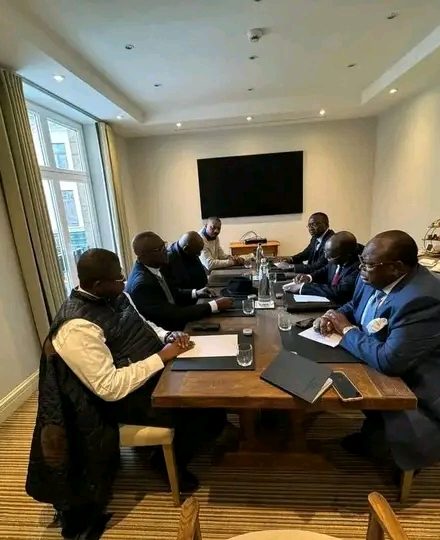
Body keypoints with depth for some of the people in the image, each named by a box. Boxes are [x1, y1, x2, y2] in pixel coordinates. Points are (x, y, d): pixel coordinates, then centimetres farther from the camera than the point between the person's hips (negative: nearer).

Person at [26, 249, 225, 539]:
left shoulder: (114, 297, -2)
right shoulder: (78, 327, -28)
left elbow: (143, 326, 12)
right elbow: (110, 388, -28)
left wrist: (168, 336, -7)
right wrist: (162, 356, -25)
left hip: (152, 369, 8)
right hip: (126, 396, -8)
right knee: (208, 413, -11)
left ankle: (180, 439, 27)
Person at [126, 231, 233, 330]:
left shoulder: (150, 268, -3)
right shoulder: (142, 284, -29)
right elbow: (174, 314, -28)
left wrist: (195, 293, -2)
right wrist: (214, 305, -25)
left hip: (171, 323, 8)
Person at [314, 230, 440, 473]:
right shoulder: (374, 279, -7)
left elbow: (388, 361, -37)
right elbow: (352, 307, 12)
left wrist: (346, 330, -22)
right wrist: (333, 318, -10)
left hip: (411, 385, -7)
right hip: (374, 362, 8)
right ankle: (373, 435, 22)